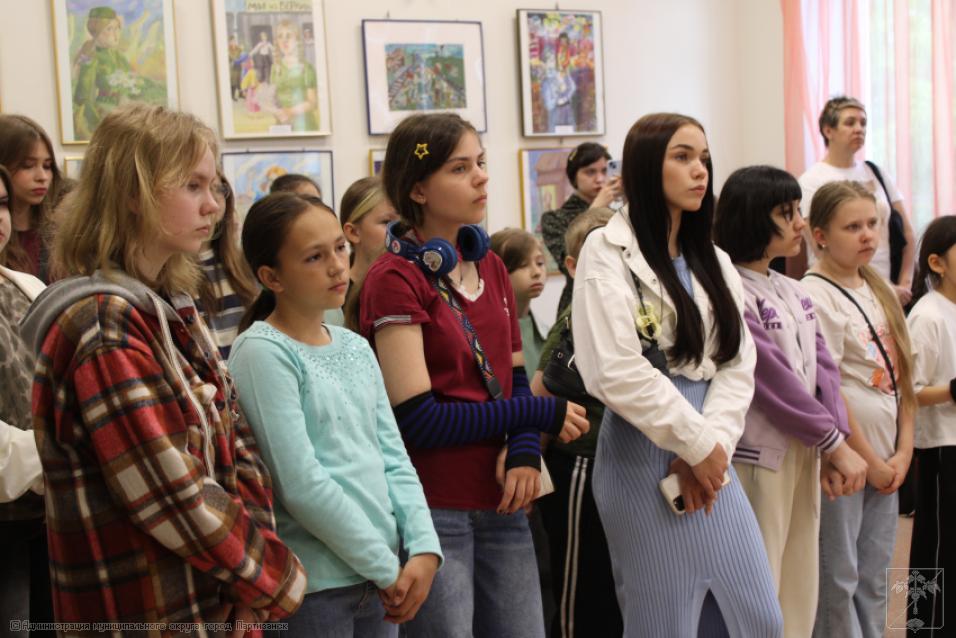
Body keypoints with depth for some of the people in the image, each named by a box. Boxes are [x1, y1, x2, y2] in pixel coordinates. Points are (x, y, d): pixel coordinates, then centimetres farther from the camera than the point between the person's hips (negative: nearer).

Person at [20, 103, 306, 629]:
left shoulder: (174, 311, 9)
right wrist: (277, 580, -10)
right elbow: (172, 496, -22)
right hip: (152, 612, -8)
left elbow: (238, 451, 7)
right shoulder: (103, 324, -18)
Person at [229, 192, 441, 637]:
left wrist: (423, 548, -6)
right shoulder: (263, 353, -13)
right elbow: (301, 484, -18)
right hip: (314, 583, -6)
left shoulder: (357, 347, 9)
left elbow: (393, 458, 7)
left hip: (381, 576, 6)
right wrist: (387, 567, -12)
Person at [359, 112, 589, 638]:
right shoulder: (394, 280, -11)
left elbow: (514, 378, 12)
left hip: (500, 501, 6)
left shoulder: (490, 266, 11)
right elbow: (418, 418, -16)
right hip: (431, 509, -6)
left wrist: (525, 452, -10)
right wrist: (544, 414, -11)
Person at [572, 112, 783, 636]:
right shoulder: (607, 252, -7)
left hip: (710, 457, 6)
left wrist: (714, 445, -11)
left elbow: (737, 365, 5)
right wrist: (698, 443, -12)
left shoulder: (715, 262, 14)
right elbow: (619, 373, -16)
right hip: (644, 453, -6)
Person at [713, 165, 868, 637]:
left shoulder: (795, 294, 13)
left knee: (800, 589, 14)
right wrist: (836, 444, -12)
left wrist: (831, 447, -6)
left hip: (804, 453, 8)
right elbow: (776, 381, -17)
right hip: (758, 457, -8)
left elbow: (822, 368, 6)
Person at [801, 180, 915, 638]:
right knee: (838, 580, 1)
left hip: (886, 460, 7)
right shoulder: (815, 295, -12)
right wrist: (868, 460, -12)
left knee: (873, 578, 13)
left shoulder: (878, 291, 12)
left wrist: (904, 451, 2)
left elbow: (901, 377, 12)